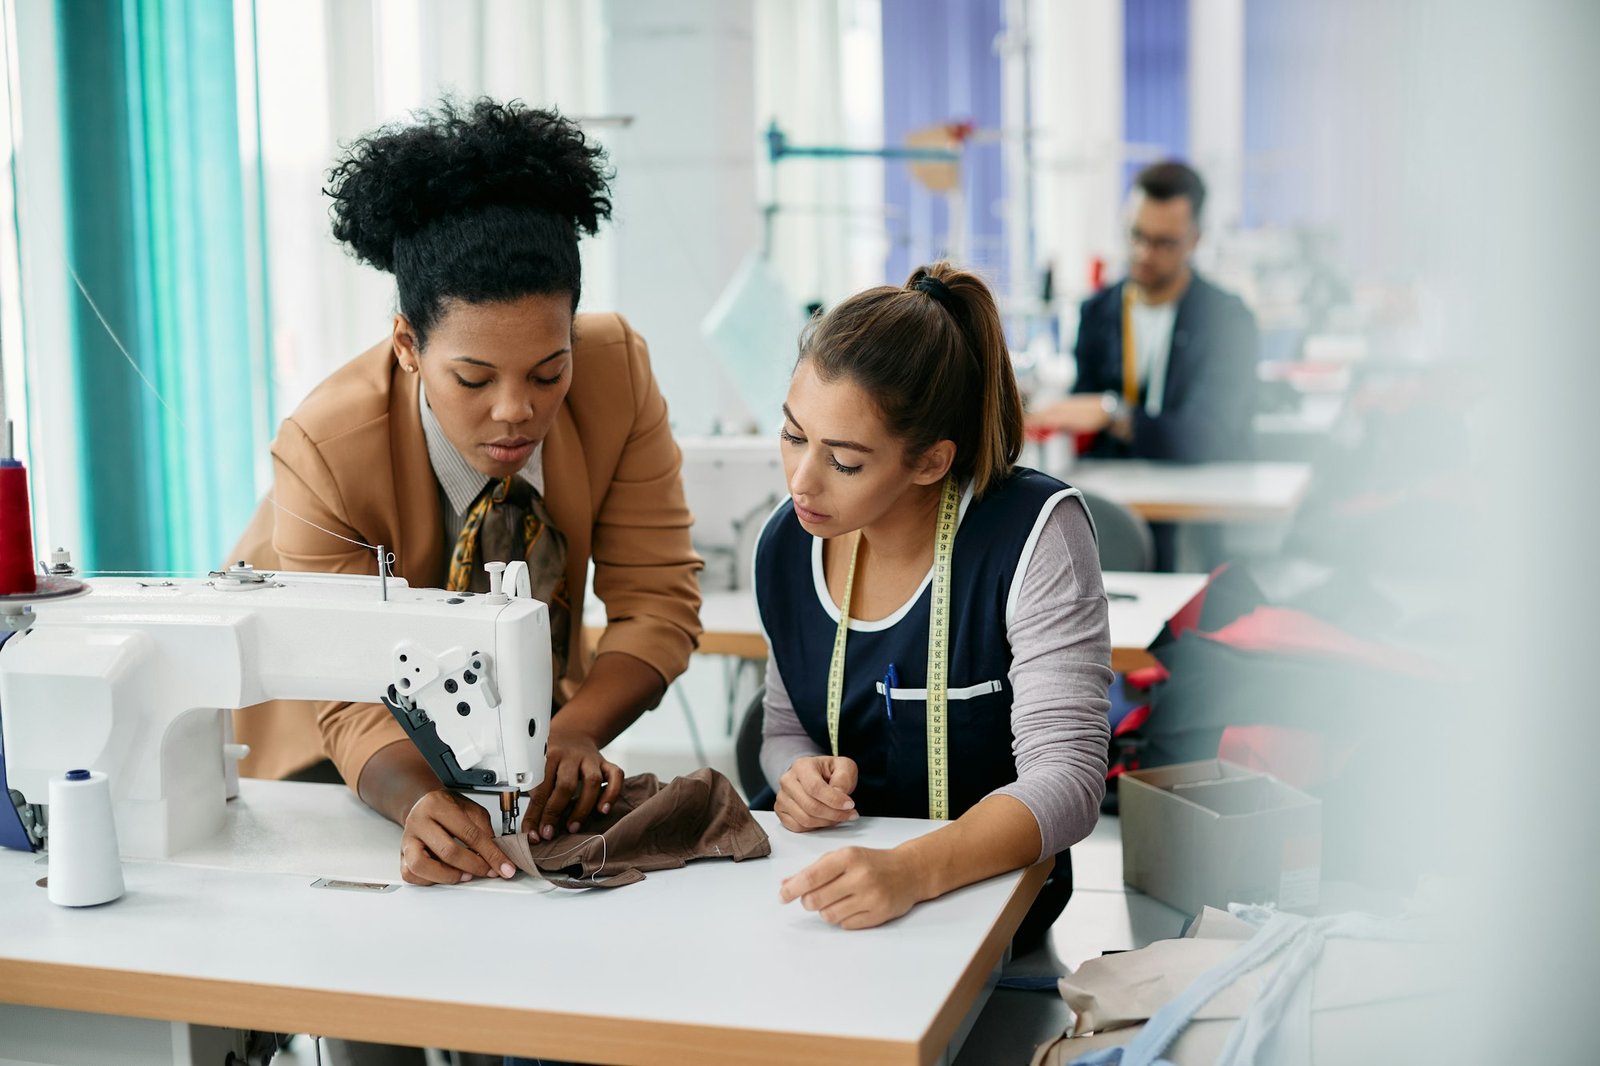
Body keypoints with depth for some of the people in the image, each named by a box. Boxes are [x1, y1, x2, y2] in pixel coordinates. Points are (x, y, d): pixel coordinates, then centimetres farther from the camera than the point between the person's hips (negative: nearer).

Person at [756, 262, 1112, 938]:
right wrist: (799, 775, -10)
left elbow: (1066, 778, -23)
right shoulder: (786, 547, 0)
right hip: (834, 876, 5)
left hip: (988, 888, -5)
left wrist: (912, 871, -40)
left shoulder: (1035, 534, -17)